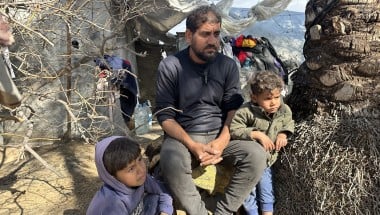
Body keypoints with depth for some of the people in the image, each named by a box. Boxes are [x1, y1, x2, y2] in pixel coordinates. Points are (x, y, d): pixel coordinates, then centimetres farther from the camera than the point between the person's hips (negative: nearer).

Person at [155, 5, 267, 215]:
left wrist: (222, 141, -16)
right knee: (172, 163, -36)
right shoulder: (170, 66, -8)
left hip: (219, 136, 3)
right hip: (182, 136, -3)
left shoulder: (228, 65, 1)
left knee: (256, 155, -23)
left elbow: (233, 108, 3)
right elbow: (165, 115, -8)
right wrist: (193, 146, -21)